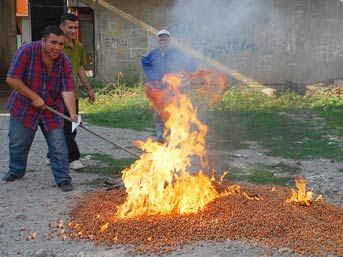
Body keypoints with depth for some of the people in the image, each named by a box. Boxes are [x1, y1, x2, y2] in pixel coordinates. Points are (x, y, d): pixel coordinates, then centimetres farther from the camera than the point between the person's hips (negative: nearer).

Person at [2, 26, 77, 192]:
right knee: (18, 144, 15)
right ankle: (16, 171, 40)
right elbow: (12, 79, -20)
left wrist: (72, 113, -36)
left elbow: (68, 90, -20)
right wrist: (34, 97, -22)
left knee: (58, 146, -4)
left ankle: (63, 179, 8)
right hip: (23, 107, 0)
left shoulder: (64, 62, -14)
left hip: (52, 110, 1)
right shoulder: (26, 52, -20)